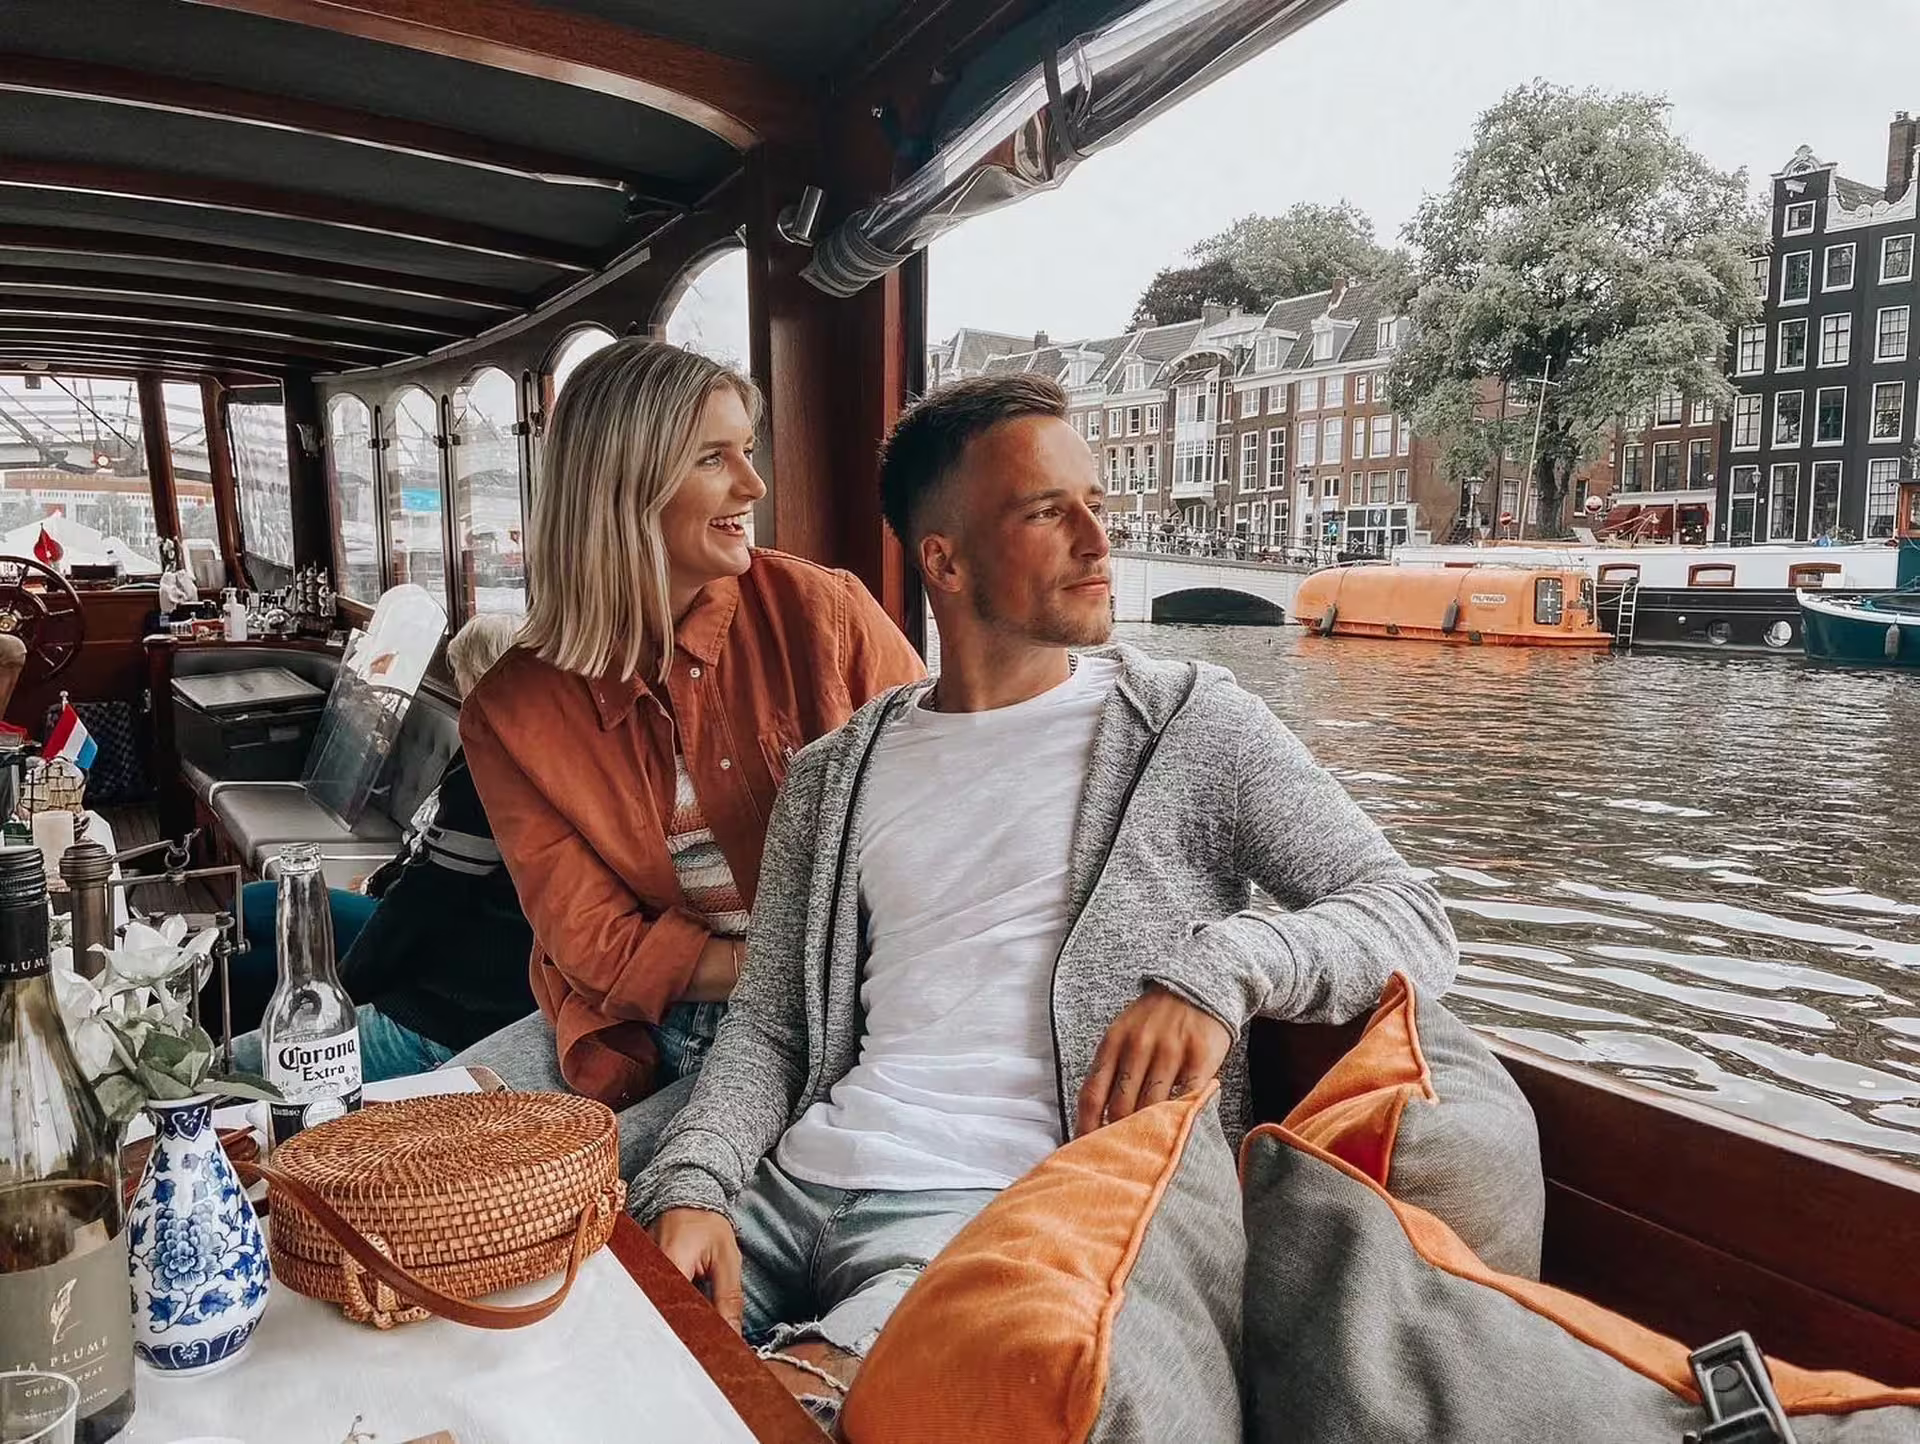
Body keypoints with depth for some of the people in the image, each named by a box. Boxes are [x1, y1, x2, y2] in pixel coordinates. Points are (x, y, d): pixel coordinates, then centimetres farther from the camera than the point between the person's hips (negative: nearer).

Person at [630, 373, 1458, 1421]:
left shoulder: (1188, 725, 3)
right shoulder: (834, 776, 14)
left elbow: (1413, 920, -2)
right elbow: (769, 1024, 13)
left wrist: (1218, 970, -21)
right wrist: (693, 1184, -7)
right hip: (800, 1179, 5)